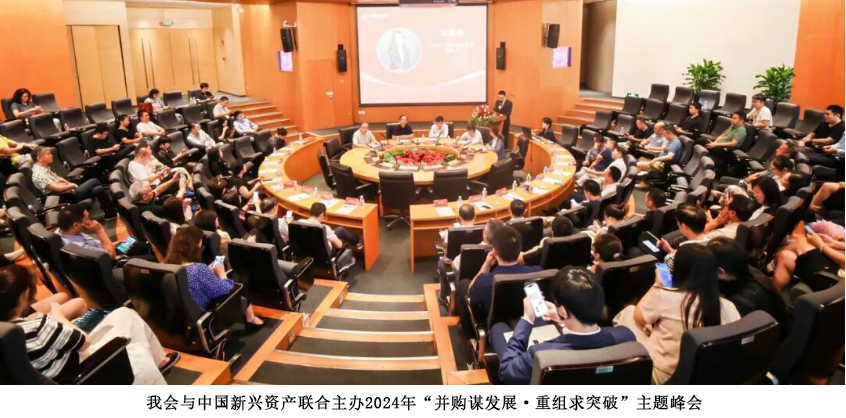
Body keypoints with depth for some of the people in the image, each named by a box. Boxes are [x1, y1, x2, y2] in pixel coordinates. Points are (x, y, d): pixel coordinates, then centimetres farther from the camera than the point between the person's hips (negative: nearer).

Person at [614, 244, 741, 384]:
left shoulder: (666, 296, -23)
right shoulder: (728, 307, -15)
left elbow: (638, 317, -3)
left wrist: (656, 285, 10)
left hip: (660, 376, -4)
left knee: (628, 312, 16)